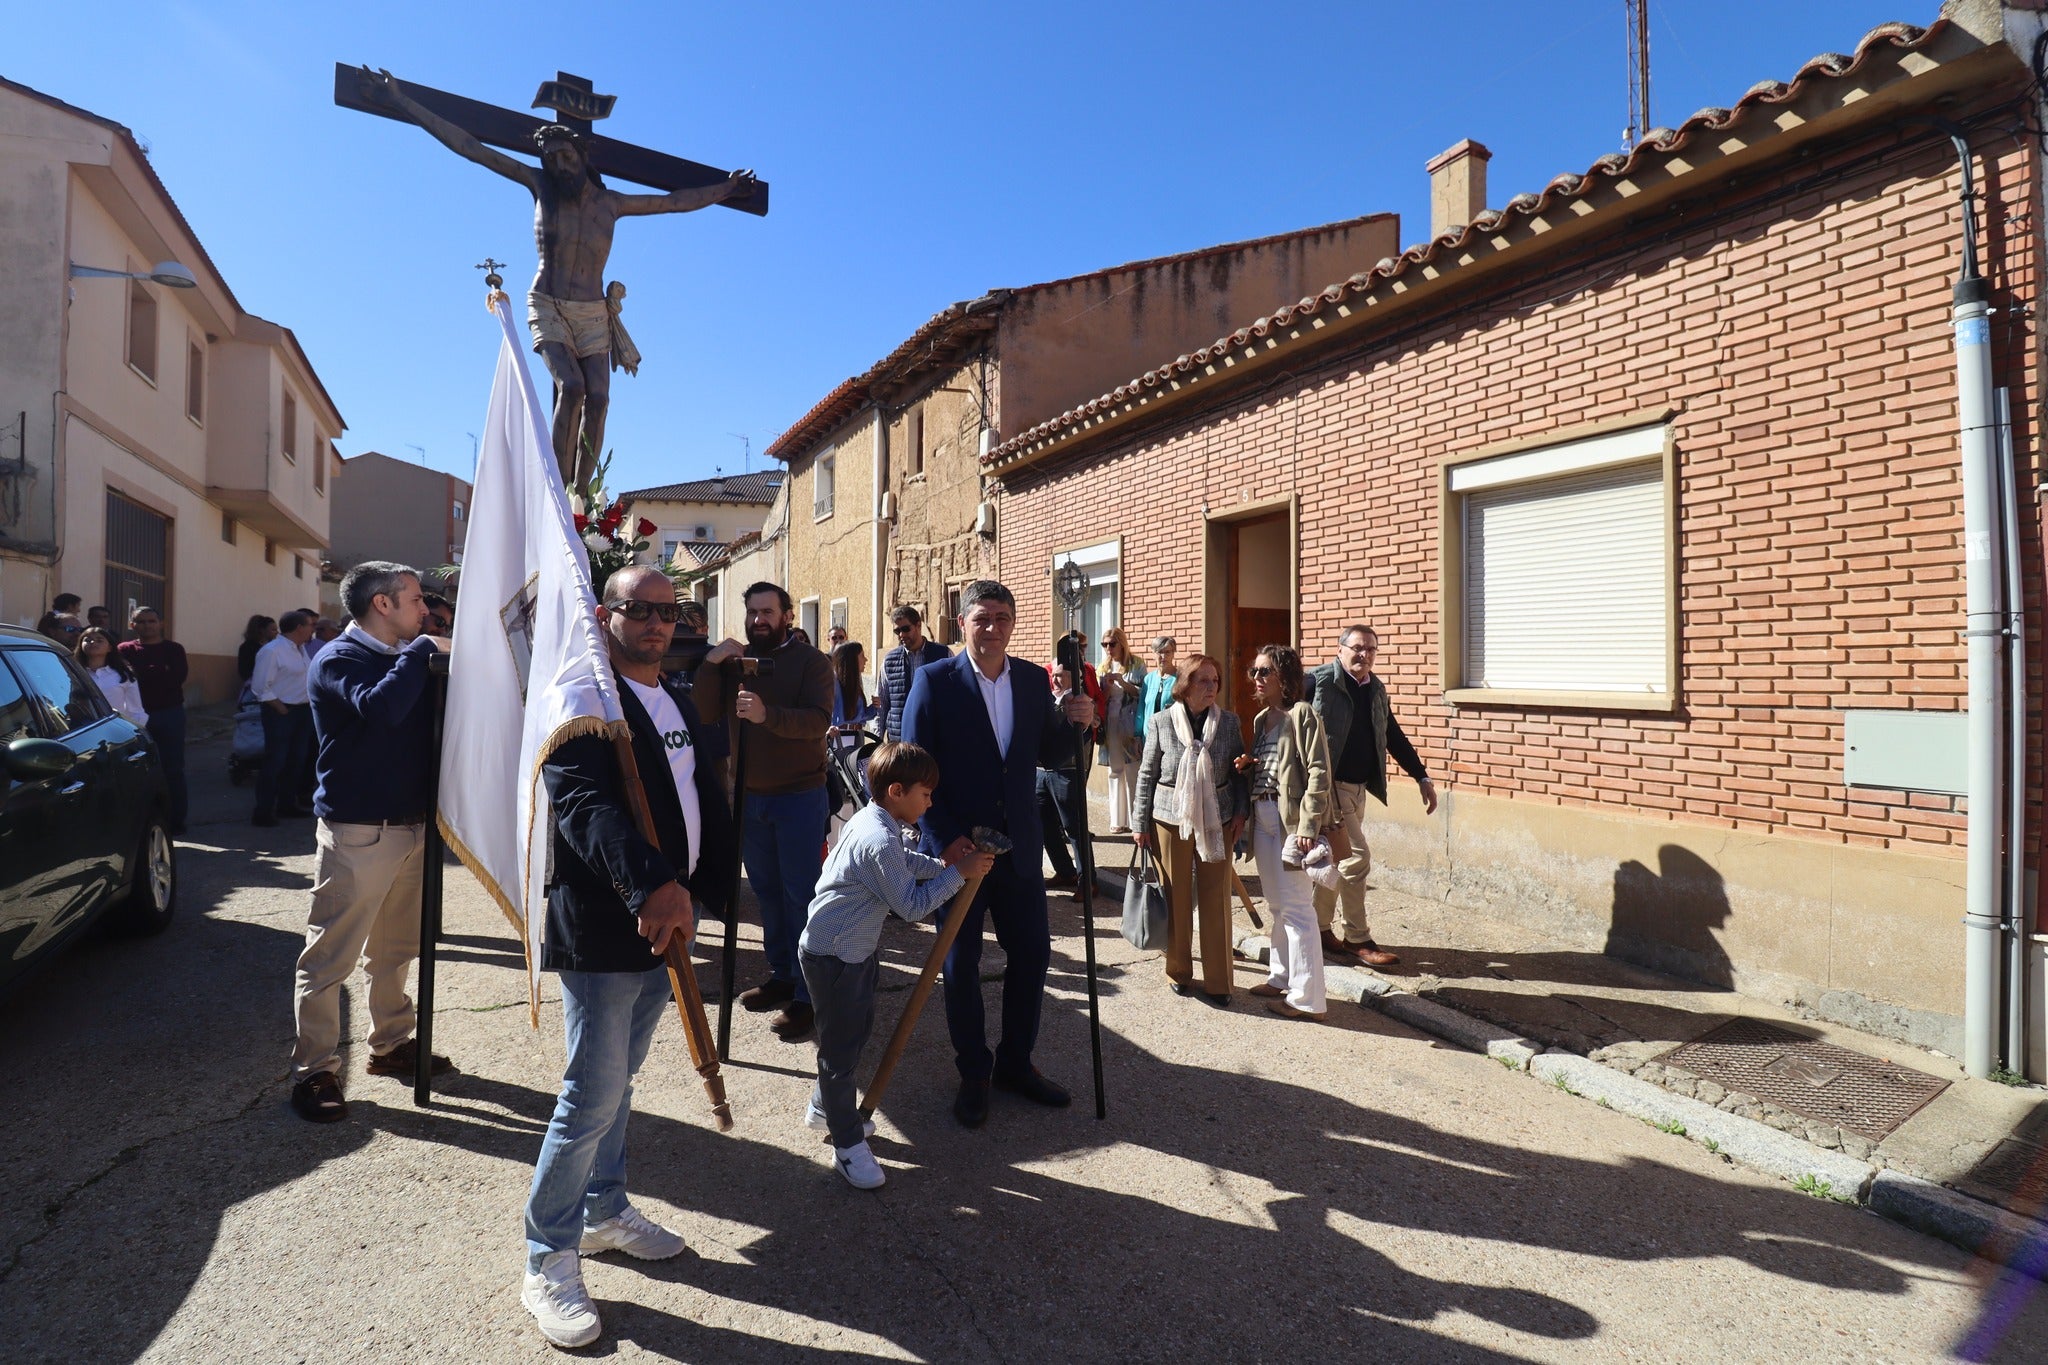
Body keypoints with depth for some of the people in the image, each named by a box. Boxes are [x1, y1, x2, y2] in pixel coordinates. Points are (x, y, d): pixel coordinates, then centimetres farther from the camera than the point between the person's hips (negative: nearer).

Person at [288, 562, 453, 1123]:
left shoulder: (403, 658, 15)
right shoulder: (338, 659, -10)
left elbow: (429, 722, 17)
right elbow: (381, 707, -30)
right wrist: (421, 650, -19)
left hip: (410, 825, 8)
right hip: (357, 830, -8)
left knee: (395, 949, 18)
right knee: (330, 956, 0)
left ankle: (391, 1044, 31)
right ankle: (314, 1071, 10)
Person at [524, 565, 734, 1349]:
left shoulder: (678, 701, 12)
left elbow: (704, 796, 14)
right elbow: (584, 804, -30)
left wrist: (703, 889, 4)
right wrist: (652, 883, -43)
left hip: (665, 922, 8)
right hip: (601, 929, -8)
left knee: (620, 1079, 22)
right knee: (593, 1095, 0)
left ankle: (604, 1210, 39)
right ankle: (548, 1261, 19)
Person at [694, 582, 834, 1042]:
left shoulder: (811, 662, -7)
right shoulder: (736, 660, 8)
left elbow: (818, 720, -22)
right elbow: (706, 714, -1)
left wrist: (767, 714, -38)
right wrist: (711, 664, -15)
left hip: (799, 797, -5)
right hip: (750, 796, 6)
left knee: (801, 895, -1)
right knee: (766, 891, 15)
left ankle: (806, 995, 8)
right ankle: (781, 975, 29)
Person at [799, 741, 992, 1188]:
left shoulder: (873, 821, 1)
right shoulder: (879, 842, -29)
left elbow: (904, 862, 17)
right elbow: (913, 906, -24)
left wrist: (943, 863, 2)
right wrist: (959, 873, -19)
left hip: (855, 948, 10)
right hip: (833, 954, -10)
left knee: (857, 1028, 22)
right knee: (841, 1046, 1)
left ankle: (825, 1107, 41)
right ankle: (848, 1144, 14)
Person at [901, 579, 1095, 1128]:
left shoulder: (1034, 679, 3)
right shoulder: (934, 681, -9)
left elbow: (1047, 756, 8)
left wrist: (1073, 722, -11)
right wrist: (945, 838, -16)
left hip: (1019, 846, 4)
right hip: (956, 848, -4)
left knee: (1032, 953, 10)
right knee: (960, 963, 9)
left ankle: (1016, 1062, 31)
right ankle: (973, 1075, 27)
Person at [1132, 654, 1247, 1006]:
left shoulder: (1229, 722, 1)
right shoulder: (1161, 722, -4)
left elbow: (1238, 773, 9)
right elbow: (1146, 774, 1)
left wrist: (1240, 812, -1)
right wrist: (1139, 824, 1)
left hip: (1217, 822, 1)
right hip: (1171, 819, -1)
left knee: (1216, 900, 4)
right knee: (1176, 898, 6)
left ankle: (1218, 982, 14)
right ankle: (1178, 972, 23)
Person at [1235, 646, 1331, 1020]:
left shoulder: (1302, 714, -10)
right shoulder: (1261, 719, 15)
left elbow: (1318, 772, -15)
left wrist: (1308, 825, -21)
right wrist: (1247, 767, -1)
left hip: (1291, 817, -8)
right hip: (1262, 816, 8)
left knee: (1295, 907, -5)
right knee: (1275, 904, 16)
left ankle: (1307, 998, 2)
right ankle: (1281, 978, 28)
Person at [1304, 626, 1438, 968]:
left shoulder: (1377, 690, 10)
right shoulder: (1318, 681, -13)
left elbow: (1394, 737, 17)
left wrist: (1422, 777, 14)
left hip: (1359, 787, 8)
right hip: (1329, 785, -7)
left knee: (1336, 859, 14)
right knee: (1357, 856, -9)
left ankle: (1321, 929, 26)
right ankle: (1357, 939, 4)